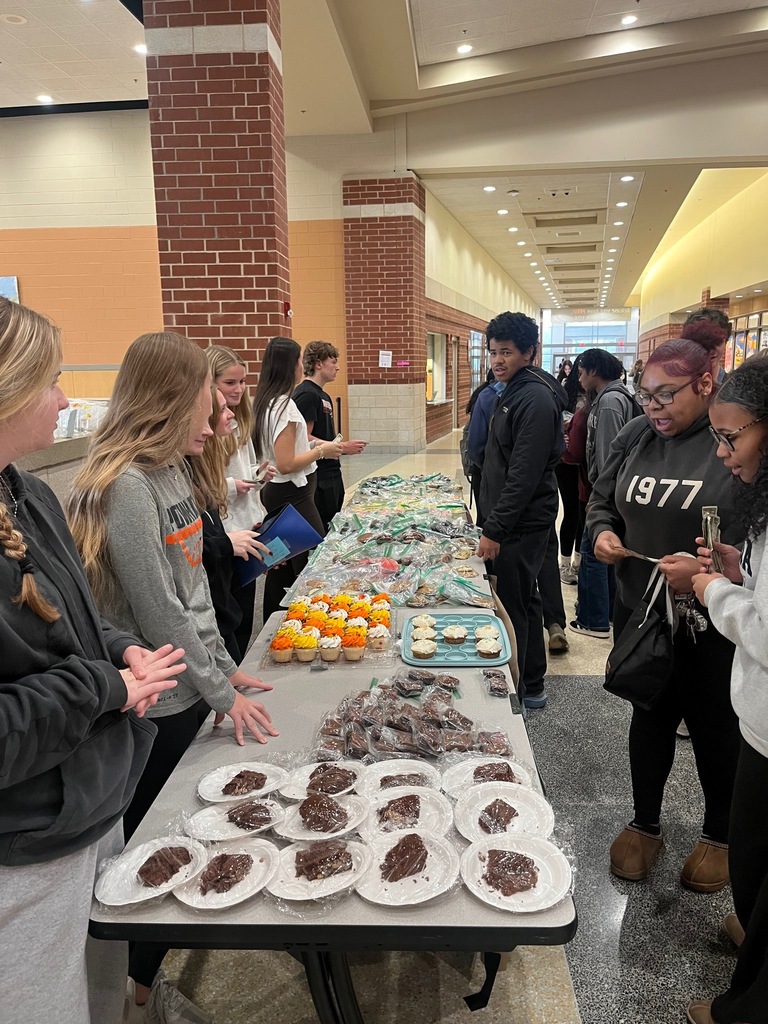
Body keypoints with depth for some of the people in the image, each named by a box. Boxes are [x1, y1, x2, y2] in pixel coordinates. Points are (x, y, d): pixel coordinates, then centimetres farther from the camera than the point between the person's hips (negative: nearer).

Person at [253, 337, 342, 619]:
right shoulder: (284, 404, -18)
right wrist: (320, 451, -11)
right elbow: (286, 464, -22)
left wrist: (313, 446, 16)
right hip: (293, 495, -10)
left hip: (274, 493, 10)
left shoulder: (265, 402, 10)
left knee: (281, 568, 17)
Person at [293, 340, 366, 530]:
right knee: (322, 530, -3)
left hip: (331, 473, 10)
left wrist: (345, 447, 6)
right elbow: (305, 439, -21)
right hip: (318, 477, -10)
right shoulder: (306, 395, -15)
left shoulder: (322, 395, 16)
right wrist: (342, 447, -18)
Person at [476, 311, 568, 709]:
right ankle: (532, 686, 32)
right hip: (513, 522, 11)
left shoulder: (535, 399, -18)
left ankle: (514, 689, 12)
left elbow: (524, 476, -23)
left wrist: (495, 530, -22)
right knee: (523, 601, 18)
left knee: (512, 606, -2)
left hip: (521, 523, -11)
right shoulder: (514, 392, 14)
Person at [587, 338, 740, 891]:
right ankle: (645, 824, 40)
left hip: (712, 625, -4)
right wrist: (602, 532, -8)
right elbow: (602, 501, 13)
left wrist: (711, 570, -28)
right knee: (650, 716, 19)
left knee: (715, 729, 15)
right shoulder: (635, 436, 1)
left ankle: (720, 836, 41)